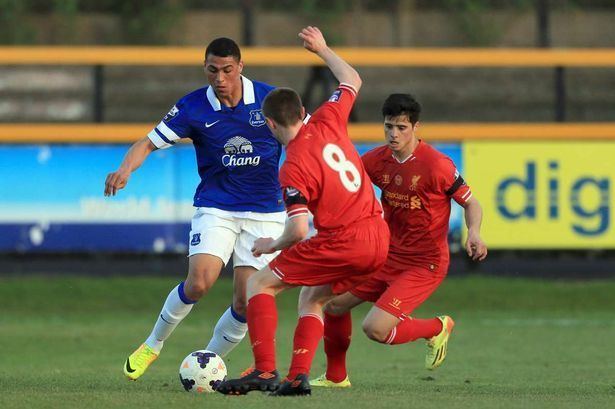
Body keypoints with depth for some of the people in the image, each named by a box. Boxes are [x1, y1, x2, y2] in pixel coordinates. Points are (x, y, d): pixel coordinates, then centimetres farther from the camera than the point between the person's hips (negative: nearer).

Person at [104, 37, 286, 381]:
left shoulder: (269, 99, -7)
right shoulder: (193, 108, -7)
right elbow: (149, 143, -6)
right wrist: (126, 169, -25)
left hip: (265, 213, 1)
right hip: (215, 207, -1)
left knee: (247, 303, -7)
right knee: (199, 283, -20)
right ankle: (153, 344, 4)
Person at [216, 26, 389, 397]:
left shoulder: (294, 168, -14)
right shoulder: (328, 121, 4)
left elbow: (299, 230, -18)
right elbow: (352, 80, 23)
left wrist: (272, 245, 2)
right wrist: (322, 49, 34)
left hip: (342, 242, -8)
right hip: (379, 240, 8)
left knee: (259, 284, 3)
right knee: (312, 300, 23)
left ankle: (265, 371, -7)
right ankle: (299, 377, 7)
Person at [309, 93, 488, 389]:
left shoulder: (436, 164, -18)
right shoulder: (378, 160, -1)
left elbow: (471, 203, -9)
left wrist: (474, 233, -28)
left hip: (424, 264, -7)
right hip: (387, 256, 7)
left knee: (375, 328, -19)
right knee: (333, 303, 5)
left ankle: (437, 328, 9)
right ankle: (335, 376, 26)